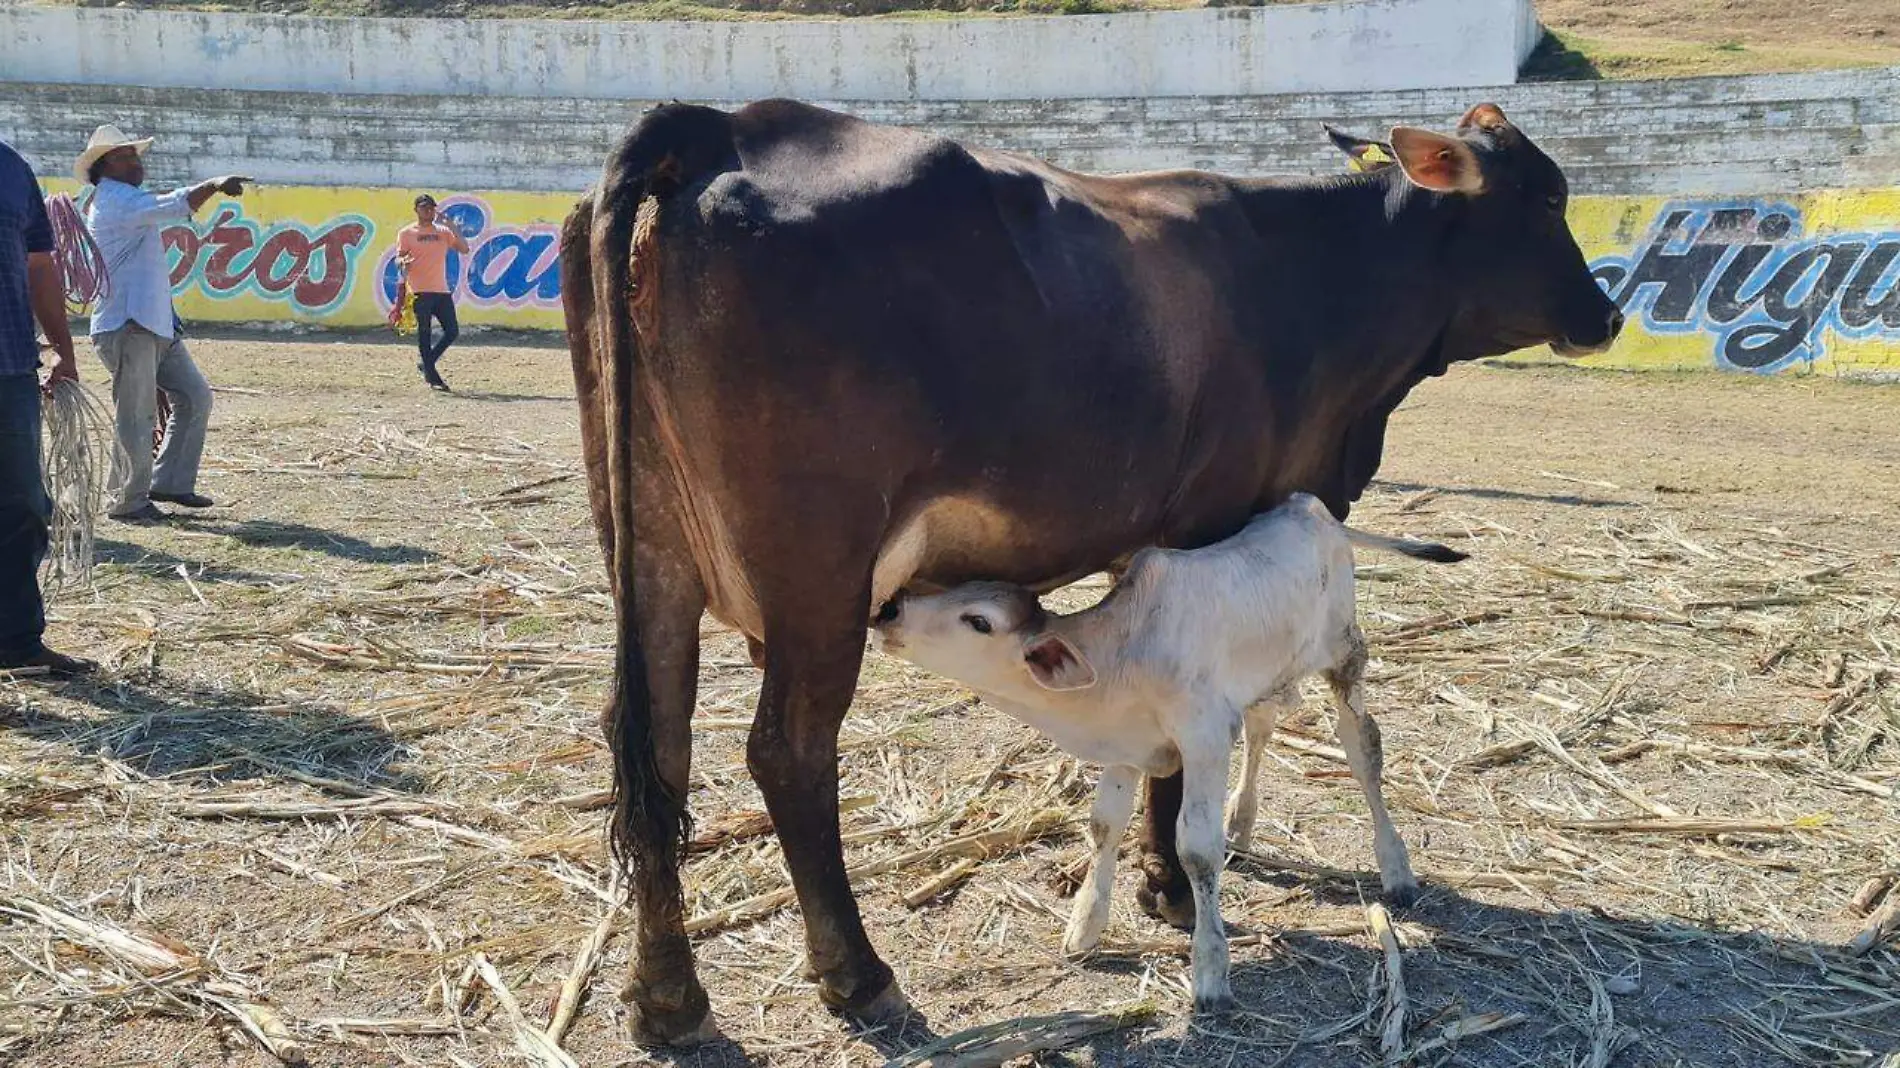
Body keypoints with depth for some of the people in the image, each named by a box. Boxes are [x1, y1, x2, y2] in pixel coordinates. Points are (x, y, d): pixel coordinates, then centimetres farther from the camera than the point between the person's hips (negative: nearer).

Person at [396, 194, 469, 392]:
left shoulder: (444, 232, 13)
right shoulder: (407, 233, 5)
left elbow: (464, 249, 3)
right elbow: (399, 257, 0)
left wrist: (451, 226, -4)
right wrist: (403, 262, -24)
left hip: (442, 291, 4)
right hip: (420, 292, -4)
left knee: (452, 332, 1)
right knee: (424, 333, -4)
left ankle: (426, 364, 19)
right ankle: (431, 376, 1)